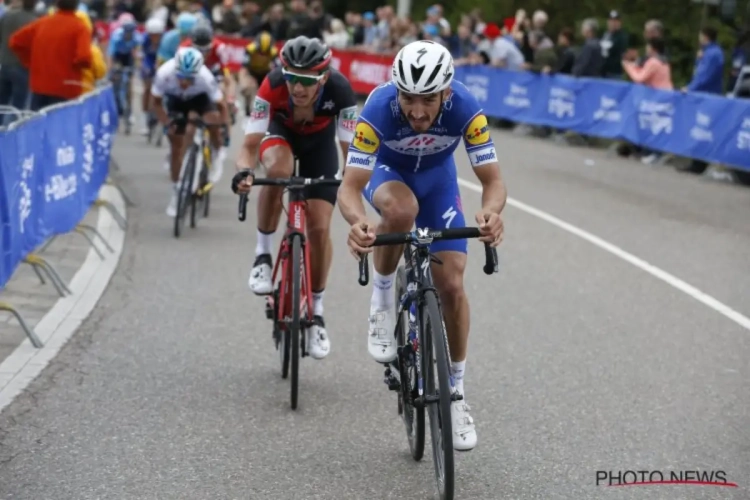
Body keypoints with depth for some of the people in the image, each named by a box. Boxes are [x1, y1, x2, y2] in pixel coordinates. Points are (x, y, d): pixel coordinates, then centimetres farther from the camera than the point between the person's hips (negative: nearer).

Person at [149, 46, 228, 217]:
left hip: (200, 97, -1)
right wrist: (166, 123, -32)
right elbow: (156, 103, -21)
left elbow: (220, 106, -30)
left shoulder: (205, 77, -41)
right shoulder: (164, 74, -38)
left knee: (212, 119, -30)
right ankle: (176, 191, 16)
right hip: (176, 100, 1)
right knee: (176, 148, -1)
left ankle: (217, 155, 0)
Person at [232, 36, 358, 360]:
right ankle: (263, 255, -17)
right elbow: (250, 145, -37)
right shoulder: (272, 86, -37)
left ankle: (316, 312, 12)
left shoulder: (339, 90, -36)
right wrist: (244, 171, -58)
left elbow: (350, 147, -33)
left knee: (320, 227, -8)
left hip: (319, 141, 1)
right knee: (278, 168, -37)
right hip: (280, 131, 0)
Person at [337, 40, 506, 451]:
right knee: (401, 210, -39)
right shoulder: (378, 108, -37)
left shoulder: (465, 108, -33)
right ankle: (382, 298, -11)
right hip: (387, 171, -1)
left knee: (451, 285, -9)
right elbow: (350, 186, -39)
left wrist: (491, 212, -55)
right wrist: (357, 222, -62)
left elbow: (492, 178, -32)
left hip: (437, 178, 2)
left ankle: (455, 391, 8)